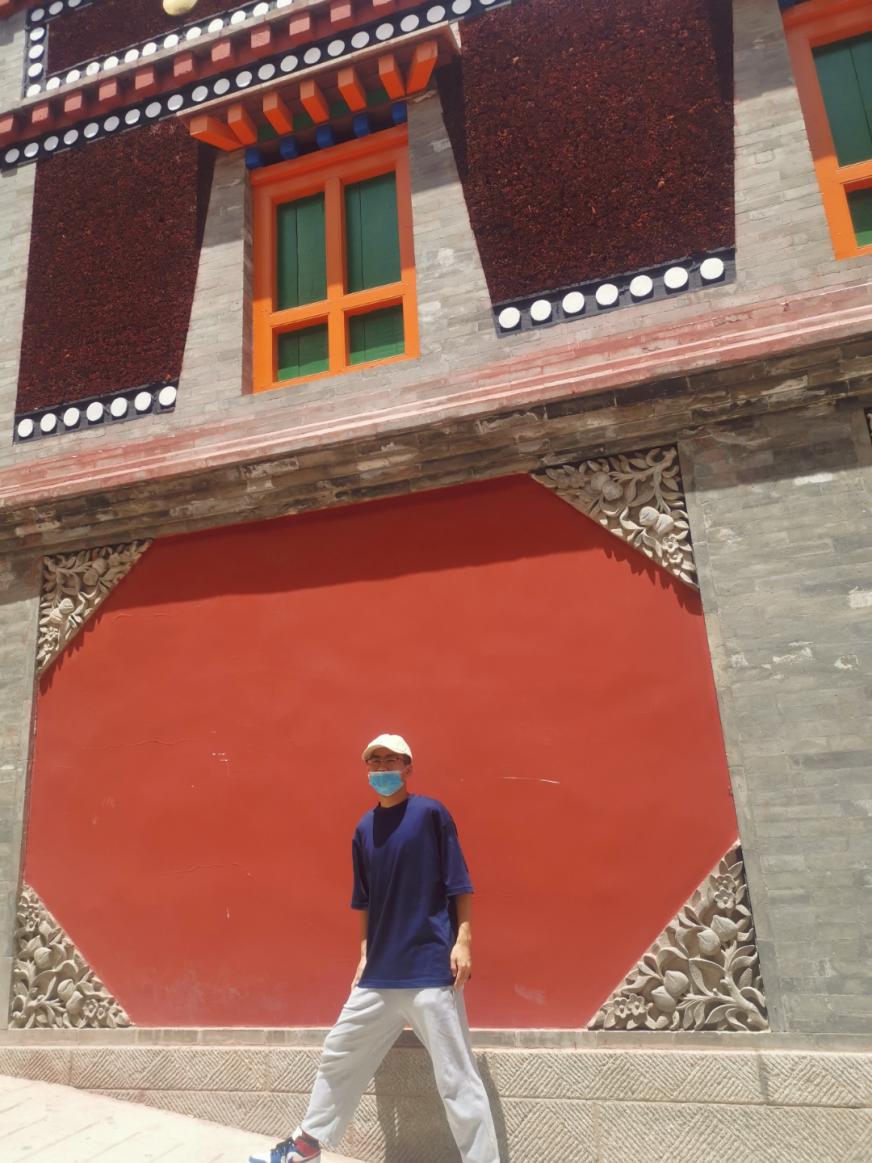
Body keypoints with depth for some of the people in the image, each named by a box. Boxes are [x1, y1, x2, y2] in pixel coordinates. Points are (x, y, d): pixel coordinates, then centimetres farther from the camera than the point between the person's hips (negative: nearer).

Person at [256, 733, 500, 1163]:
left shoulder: (431, 812, -7)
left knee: (455, 1077, 0)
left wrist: (463, 941, -13)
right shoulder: (364, 829, 9)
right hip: (380, 971, 6)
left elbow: (459, 884, -7)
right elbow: (366, 901, 16)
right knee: (338, 1055, 18)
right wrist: (364, 956, 15)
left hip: (431, 968, -6)